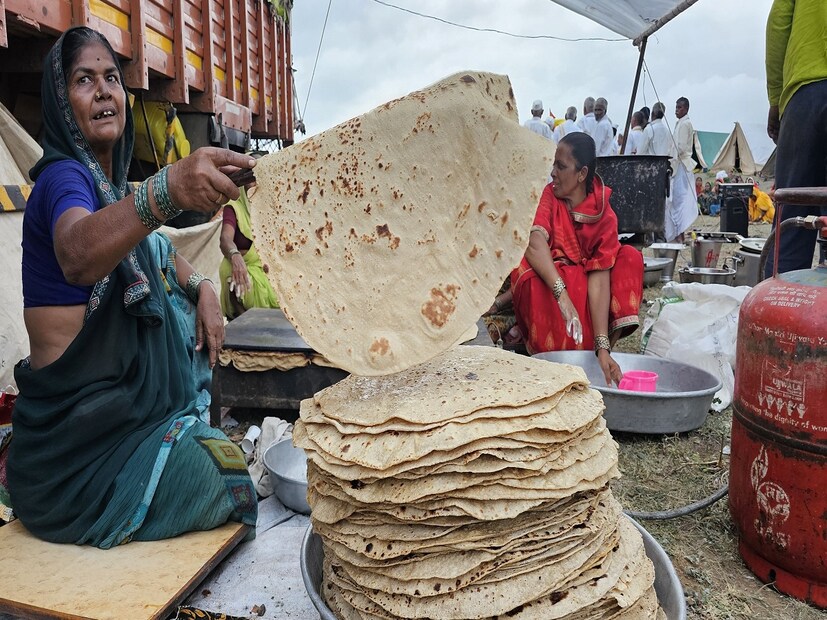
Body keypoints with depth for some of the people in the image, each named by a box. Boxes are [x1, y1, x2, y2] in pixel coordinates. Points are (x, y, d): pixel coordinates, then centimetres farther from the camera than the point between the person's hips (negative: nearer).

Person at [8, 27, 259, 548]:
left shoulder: (111, 181, 9)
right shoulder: (63, 176, -18)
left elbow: (158, 251, 21)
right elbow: (77, 255, -42)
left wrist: (202, 288, 0)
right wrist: (167, 189, -59)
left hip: (121, 403, 9)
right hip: (77, 441, -9)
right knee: (232, 481, -7)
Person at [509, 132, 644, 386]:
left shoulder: (604, 215, -9)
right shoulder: (547, 196, -10)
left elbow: (599, 278, -19)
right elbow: (534, 241, -30)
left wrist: (602, 346, -29)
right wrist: (562, 294, -45)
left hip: (584, 288, 2)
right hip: (544, 290, -2)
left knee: (630, 258, -15)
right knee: (528, 271, -33)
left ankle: (610, 344, -16)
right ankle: (554, 355, -18)